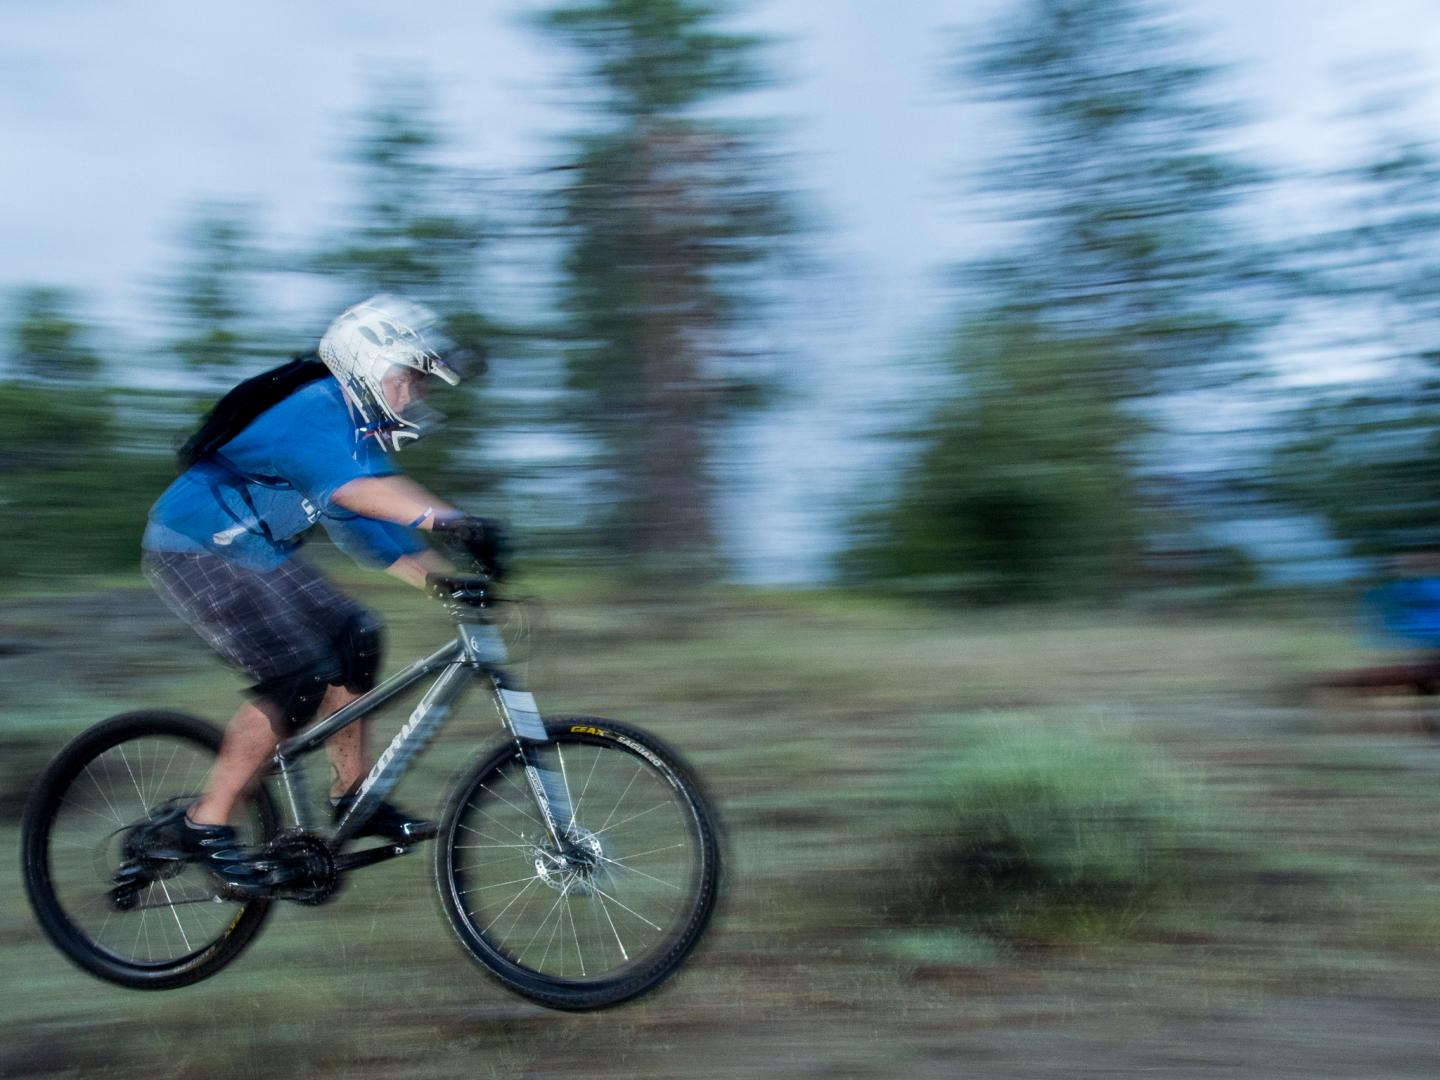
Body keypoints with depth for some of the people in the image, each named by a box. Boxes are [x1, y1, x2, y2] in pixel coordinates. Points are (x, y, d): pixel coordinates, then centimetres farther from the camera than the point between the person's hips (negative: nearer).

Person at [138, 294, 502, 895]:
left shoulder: (356, 424, 8)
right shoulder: (316, 411, -23)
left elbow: (369, 531, 3)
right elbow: (360, 488, -45)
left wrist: (445, 579, -11)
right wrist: (455, 522, -56)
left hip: (251, 552, 10)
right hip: (194, 554, -10)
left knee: (353, 638, 4)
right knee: (299, 680, -19)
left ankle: (351, 792, 15)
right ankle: (200, 825, -10)